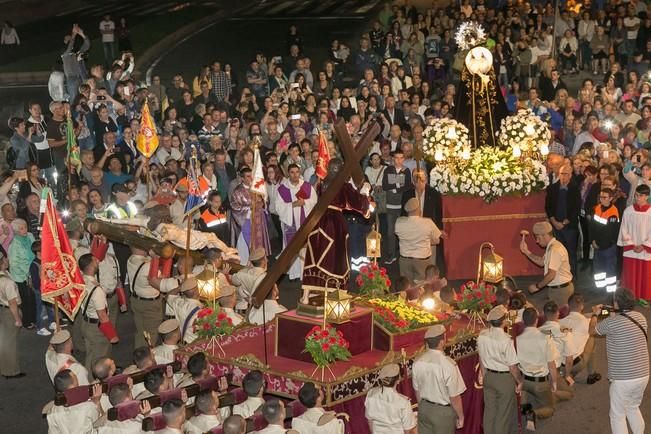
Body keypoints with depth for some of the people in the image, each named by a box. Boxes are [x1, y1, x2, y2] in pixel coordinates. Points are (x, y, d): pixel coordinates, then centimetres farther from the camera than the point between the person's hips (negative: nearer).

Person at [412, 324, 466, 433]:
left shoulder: (417, 362, -11)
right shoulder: (449, 365, -27)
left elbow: (417, 390, 3)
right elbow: (454, 397, -20)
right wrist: (460, 416, -4)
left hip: (424, 409, 4)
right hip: (443, 411, -4)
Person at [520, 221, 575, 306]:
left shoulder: (555, 250, -25)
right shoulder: (551, 246, 7)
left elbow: (551, 275, -27)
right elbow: (542, 262, 17)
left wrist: (537, 286, -15)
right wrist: (526, 252, 8)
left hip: (560, 290, -10)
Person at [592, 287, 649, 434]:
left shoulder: (612, 322, -17)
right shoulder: (640, 317, 2)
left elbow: (592, 330, 4)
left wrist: (595, 314, 22)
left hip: (623, 379, -6)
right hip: (643, 375, 6)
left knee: (618, 415, 8)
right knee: (633, 408, 28)